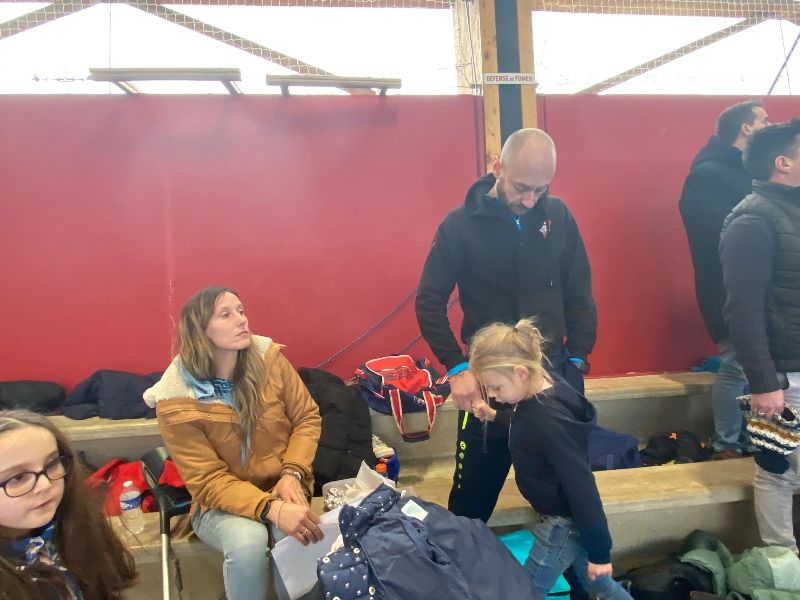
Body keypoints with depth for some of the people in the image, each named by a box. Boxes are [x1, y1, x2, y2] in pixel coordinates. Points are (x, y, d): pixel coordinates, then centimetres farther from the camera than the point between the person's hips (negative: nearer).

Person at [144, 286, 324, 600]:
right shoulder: (176, 401, -18)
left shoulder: (269, 358, -10)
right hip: (220, 504, -2)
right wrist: (271, 509, -33)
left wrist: (292, 474, -18)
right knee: (248, 541, -34)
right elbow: (209, 481, -18)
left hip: (283, 487, 2)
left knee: (300, 537, -29)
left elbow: (307, 418, -1)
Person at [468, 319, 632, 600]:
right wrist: (496, 417, 5)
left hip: (564, 522, -9)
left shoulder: (548, 420, -32)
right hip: (567, 517, 9)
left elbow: (582, 488, -28)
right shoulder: (546, 389, -6)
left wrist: (599, 553, -20)